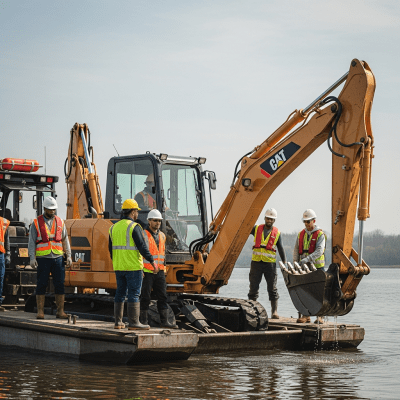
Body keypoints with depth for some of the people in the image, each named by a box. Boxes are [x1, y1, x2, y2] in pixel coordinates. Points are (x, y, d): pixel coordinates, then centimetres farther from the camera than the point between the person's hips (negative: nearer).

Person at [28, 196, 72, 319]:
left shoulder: (60, 222, 11)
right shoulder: (36, 223, 3)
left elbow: (65, 240, 13)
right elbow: (31, 242, 1)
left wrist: (69, 256, 4)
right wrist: (32, 258, -8)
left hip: (58, 258, 2)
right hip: (43, 258, -2)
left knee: (60, 284, 0)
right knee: (41, 285, -1)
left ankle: (60, 311, 5)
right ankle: (40, 311, 4)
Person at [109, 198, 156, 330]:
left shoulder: (114, 227, 11)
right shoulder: (134, 227, -11)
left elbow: (111, 248, 17)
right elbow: (142, 246, -17)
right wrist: (152, 261, -12)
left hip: (119, 267, 7)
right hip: (133, 267, -7)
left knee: (120, 293, 12)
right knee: (134, 294, -4)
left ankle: (118, 322, 13)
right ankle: (134, 322, -5)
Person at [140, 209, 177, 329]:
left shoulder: (162, 235, 15)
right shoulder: (143, 235, -6)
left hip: (159, 272, 6)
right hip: (147, 272, -6)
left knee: (162, 297, 4)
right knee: (145, 298, -1)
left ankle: (164, 322, 7)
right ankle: (143, 322, 6)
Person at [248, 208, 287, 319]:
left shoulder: (277, 233, 5)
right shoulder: (256, 229, 7)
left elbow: (281, 249, 5)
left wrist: (285, 264, 0)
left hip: (270, 263, -1)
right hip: (256, 262, 1)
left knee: (272, 288, -1)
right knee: (253, 287, 3)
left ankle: (274, 311, 2)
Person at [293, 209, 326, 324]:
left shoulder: (320, 235, -5)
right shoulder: (301, 234, 11)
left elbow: (319, 251, -17)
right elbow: (296, 250, 14)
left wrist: (307, 259, -27)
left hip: (317, 267, -4)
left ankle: (319, 316, 5)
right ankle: (305, 315, 7)